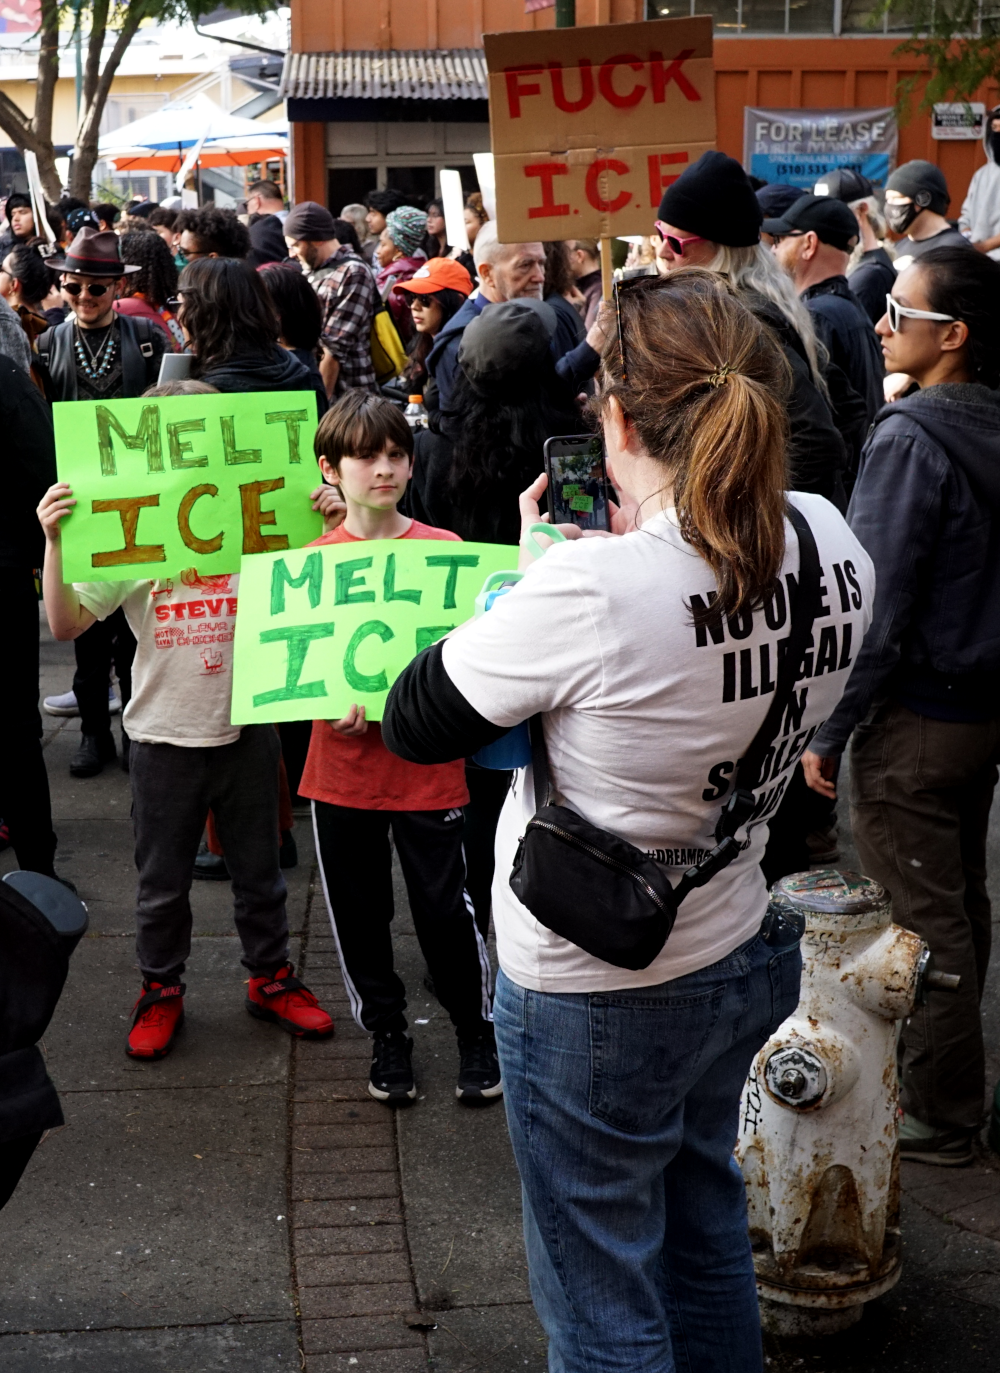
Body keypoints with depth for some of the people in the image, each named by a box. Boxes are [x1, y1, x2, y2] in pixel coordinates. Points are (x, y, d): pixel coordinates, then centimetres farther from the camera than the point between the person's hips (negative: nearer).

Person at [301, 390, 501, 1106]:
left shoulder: (445, 550, -3)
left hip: (429, 770, -1)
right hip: (342, 770, 2)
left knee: (446, 909, 3)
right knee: (360, 913, 11)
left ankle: (478, 1029, 25)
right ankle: (387, 1036, 31)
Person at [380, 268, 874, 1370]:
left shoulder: (591, 591, -31)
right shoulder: (829, 546, -10)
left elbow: (412, 725, -16)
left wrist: (533, 565, -8)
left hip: (588, 999, -7)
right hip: (737, 961, 7)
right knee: (706, 1237, 30)